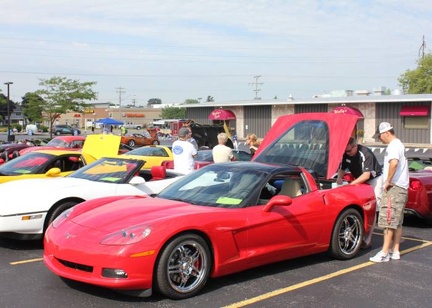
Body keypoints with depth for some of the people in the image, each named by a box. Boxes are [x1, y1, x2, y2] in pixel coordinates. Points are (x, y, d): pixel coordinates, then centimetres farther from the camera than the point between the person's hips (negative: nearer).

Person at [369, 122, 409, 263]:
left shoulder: (394, 145, -12)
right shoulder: (398, 144, 21)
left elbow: (394, 162, -31)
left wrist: (388, 181, -22)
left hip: (394, 188, -11)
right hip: (400, 187, 11)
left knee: (388, 220, -10)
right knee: (397, 222, 12)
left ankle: (385, 253, -9)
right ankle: (395, 251, 16)